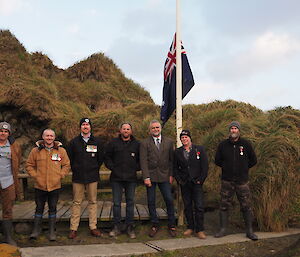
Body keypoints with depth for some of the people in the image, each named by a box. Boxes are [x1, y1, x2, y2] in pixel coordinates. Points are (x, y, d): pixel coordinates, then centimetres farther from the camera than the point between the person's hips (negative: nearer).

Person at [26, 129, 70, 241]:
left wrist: (60, 175, -3)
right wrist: (35, 176, -2)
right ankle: (36, 230, 23)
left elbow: (67, 165, 8)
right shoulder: (35, 150, 2)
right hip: (40, 186, 0)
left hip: (55, 186, 0)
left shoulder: (61, 150, 3)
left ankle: (52, 231, 19)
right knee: (39, 208, 10)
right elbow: (29, 165, 9)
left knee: (53, 209, 10)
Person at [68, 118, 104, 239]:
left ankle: (93, 227, 12)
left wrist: (94, 169, 10)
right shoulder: (74, 142, 6)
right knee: (76, 202, 3)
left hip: (92, 177, 1)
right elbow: (69, 158, 11)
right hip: (78, 177, 0)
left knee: (93, 201, 4)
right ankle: (73, 228, 8)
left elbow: (101, 158, 14)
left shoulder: (97, 142, 7)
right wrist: (75, 169, 8)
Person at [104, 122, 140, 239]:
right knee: (116, 203, 3)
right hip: (116, 178, 0)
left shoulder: (136, 144, 8)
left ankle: (130, 227, 14)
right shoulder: (113, 143, 7)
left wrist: (136, 168, 0)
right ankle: (116, 227, 12)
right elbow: (107, 157, 10)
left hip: (131, 178, 1)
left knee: (130, 202, 5)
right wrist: (112, 167, -1)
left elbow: (141, 159, 14)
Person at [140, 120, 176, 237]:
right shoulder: (144, 143, 1)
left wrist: (171, 175, 2)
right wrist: (146, 177, -11)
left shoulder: (168, 142, 9)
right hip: (150, 176, -1)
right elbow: (143, 161, -5)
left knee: (169, 200, -1)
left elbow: (171, 159, 9)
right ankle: (154, 225, 18)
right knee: (151, 201, 5)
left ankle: (171, 225, 14)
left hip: (164, 176, 1)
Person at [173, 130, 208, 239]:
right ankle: (190, 227, 21)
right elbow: (175, 168, 11)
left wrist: (200, 180, -6)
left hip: (196, 182, -2)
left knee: (199, 206, -4)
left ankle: (200, 230, 5)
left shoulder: (200, 149, 1)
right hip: (184, 183, 2)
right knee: (187, 206, 8)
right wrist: (179, 180, 1)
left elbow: (205, 166, -1)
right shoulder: (177, 152, 7)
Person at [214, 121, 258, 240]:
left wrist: (243, 168, 5)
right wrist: (227, 167, 7)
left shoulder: (246, 144, 1)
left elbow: (253, 160, 9)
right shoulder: (223, 144, 4)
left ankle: (249, 231, 15)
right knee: (224, 206, 5)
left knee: (246, 206, 3)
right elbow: (217, 160, 14)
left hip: (242, 181, -1)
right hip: (227, 181, 1)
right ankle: (223, 229, 16)